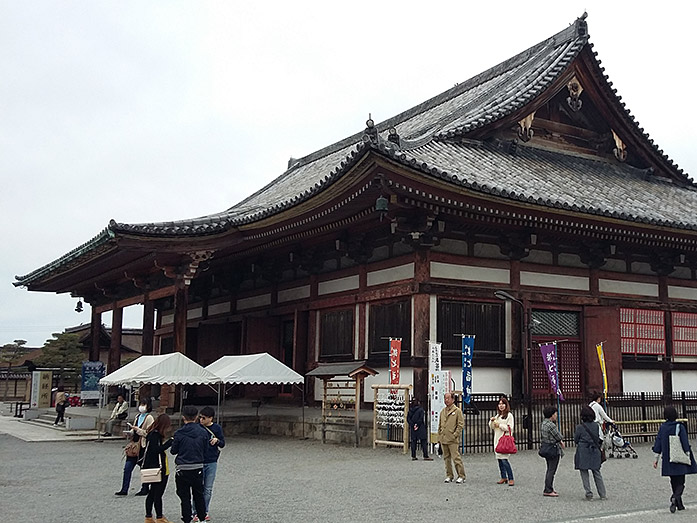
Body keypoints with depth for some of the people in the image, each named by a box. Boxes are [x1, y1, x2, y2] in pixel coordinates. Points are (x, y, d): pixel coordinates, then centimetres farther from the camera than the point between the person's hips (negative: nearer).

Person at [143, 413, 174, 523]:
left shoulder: (155, 434, 14)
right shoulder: (154, 435, -16)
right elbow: (156, 450, -24)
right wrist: (169, 442, -23)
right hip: (157, 469, -10)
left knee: (153, 493, 14)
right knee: (158, 493, -3)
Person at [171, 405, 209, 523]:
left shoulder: (179, 433, -12)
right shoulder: (203, 432, -4)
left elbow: (173, 450, -3)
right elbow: (205, 450, 6)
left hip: (183, 469, -3)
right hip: (198, 467, 3)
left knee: (185, 496, 7)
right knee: (199, 495, 17)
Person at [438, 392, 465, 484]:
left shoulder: (457, 411, -2)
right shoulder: (442, 412, 16)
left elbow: (461, 424, -6)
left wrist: (455, 435, -12)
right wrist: (439, 437, 15)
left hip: (453, 440, -6)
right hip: (443, 439, 6)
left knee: (456, 458, -9)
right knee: (446, 458, 9)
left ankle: (461, 476, -2)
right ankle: (449, 476, 17)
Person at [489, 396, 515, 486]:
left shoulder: (509, 415, -3)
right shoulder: (497, 415, 20)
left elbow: (509, 428, -10)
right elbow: (491, 427, 21)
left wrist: (499, 425, -11)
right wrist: (492, 421, 3)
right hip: (497, 439, 8)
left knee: (504, 459, -15)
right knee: (499, 458, 8)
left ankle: (511, 479, -12)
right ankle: (503, 477, 17)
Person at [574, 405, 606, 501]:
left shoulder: (580, 427, -10)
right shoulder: (596, 425, -2)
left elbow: (576, 439, -1)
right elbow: (601, 439, 5)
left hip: (583, 451, -3)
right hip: (595, 451, 4)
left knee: (584, 472, 6)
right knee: (597, 473, 12)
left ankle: (588, 492, -4)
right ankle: (602, 494, 13)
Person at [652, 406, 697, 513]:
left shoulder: (662, 427, 1)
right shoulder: (680, 427, -8)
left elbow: (658, 443, 3)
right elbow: (685, 443, -10)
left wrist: (656, 458, 8)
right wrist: (688, 456, -4)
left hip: (668, 460, 3)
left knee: (674, 482, 15)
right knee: (680, 482, 1)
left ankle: (679, 505, 20)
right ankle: (675, 498, -25)